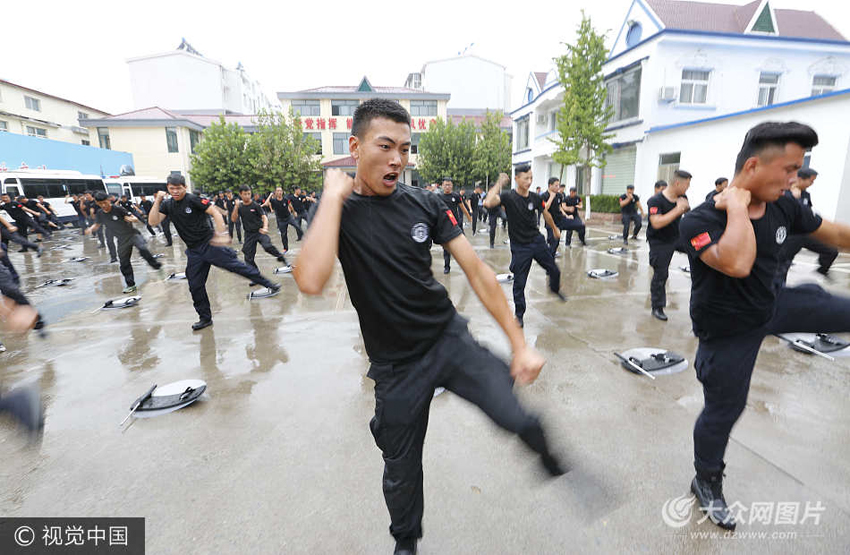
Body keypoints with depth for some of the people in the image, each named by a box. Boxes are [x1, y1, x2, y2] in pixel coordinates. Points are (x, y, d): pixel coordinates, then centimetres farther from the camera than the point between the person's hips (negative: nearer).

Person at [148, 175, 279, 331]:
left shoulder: (193, 199, -8)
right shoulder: (168, 205, 9)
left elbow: (215, 213, -14)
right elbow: (153, 222, 1)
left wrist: (221, 233, -25)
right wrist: (157, 201, -7)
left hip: (209, 244, -6)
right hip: (194, 251, 6)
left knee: (235, 265, -13)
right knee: (195, 286, 8)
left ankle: (268, 284, -3)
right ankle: (205, 318, 21)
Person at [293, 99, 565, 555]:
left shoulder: (425, 204, -3)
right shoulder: (336, 211, -9)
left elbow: (477, 271, -6)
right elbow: (310, 281, -30)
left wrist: (520, 343, -9)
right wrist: (334, 195, -21)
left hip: (449, 338, 1)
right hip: (396, 364, -1)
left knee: (515, 418, -20)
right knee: (401, 469, 16)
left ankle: (543, 449, 18)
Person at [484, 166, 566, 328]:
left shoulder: (535, 198, 0)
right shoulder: (508, 197, -14)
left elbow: (546, 214, 19)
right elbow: (488, 203, -34)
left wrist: (555, 229, 31)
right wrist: (499, 184, -26)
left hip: (537, 241, 5)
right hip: (520, 247, -4)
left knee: (554, 271, 17)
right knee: (519, 283, 0)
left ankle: (555, 289, 51)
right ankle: (519, 315, 18)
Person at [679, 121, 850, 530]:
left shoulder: (783, 207, -7)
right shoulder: (699, 220, -29)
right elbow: (738, 264, -45)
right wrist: (738, 205, -35)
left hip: (774, 306, 6)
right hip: (729, 331, -6)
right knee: (724, 409, 9)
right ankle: (706, 483, 33)